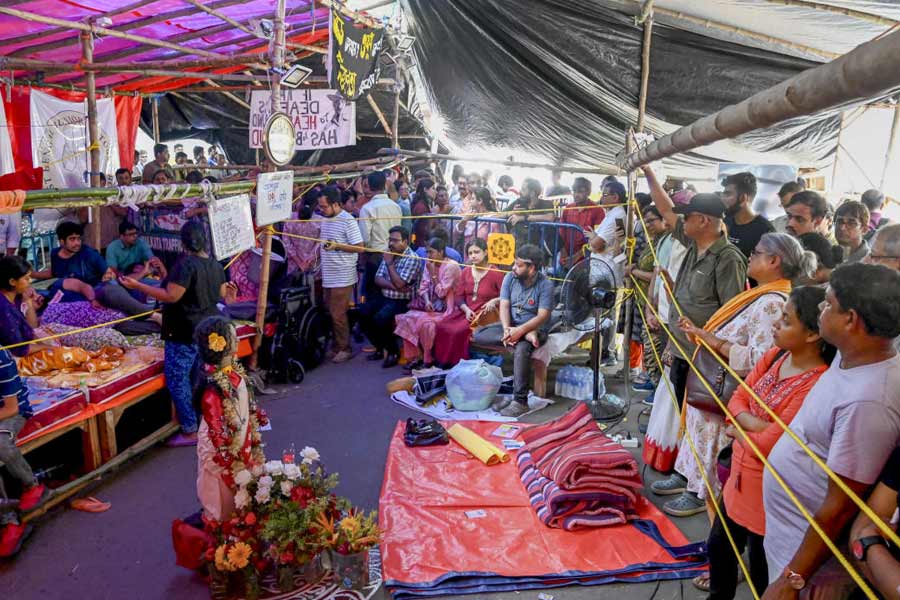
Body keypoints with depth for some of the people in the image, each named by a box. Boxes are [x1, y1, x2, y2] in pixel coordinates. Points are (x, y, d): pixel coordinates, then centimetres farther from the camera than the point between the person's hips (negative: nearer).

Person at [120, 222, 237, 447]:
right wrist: (227, 290, 38)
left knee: (177, 381, 2)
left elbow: (171, 296, -22)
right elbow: (221, 295, 15)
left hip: (184, 334, -8)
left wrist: (137, 285, -15)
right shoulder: (216, 265, 5)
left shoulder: (186, 264, -18)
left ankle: (190, 431, 7)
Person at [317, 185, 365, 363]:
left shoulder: (348, 221, -13)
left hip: (342, 277, -8)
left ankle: (345, 349, 9)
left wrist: (337, 246, -23)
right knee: (331, 313, 12)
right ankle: (337, 345, 24)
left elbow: (361, 248, -15)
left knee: (338, 315, -4)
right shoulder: (325, 219, 11)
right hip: (328, 276, 8)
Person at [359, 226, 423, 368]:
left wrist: (389, 263, -15)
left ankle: (393, 352, -7)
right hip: (384, 297, 7)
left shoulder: (412, 259, -13)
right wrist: (393, 286, -14)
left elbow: (399, 284, -21)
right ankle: (380, 347, 7)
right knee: (363, 313, -12)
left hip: (402, 301, -7)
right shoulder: (388, 255, 10)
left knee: (380, 318, -30)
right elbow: (378, 279, 4)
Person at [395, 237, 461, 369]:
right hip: (430, 305, 7)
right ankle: (413, 357, -10)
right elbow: (423, 286, 5)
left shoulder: (451, 266, -13)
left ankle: (428, 360, -13)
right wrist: (427, 301, -14)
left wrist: (433, 273, -17)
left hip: (445, 308, -7)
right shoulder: (429, 264, 7)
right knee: (406, 318, -15)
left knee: (426, 322, -30)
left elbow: (441, 293, -14)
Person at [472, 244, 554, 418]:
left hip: (534, 327, -5)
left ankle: (520, 401, -31)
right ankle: (526, 336, -21)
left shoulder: (545, 284, -14)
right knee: (478, 334, -17)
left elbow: (543, 316, -20)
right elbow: (504, 306, -6)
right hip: (511, 324, 5)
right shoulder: (510, 277, -1)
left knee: (521, 349, -38)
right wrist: (506, 329, -24)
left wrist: (520, 330, -32)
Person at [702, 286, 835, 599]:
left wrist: (737, 431, -7)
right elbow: (737, 399, 0)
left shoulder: (817, 385, -29)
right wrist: (760, 426, -18)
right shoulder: (776, 355, -4)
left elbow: (765, 446, -26)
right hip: (740, 476, 8)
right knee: (719, 545, 28)